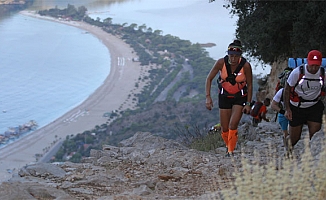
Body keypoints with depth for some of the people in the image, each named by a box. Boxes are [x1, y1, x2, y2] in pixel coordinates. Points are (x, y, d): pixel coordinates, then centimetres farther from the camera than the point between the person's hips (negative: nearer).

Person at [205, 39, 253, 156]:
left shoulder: (246, 66, -21)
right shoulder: (221, 63, -19)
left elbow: (249, 85, -8)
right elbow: (209, 79, -9)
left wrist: (248, 104, -9)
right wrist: (208, 97, -17)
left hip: (240, 97, -2)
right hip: (224, 96, 2)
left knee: (233, 126, -17)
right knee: (224, 128, 4)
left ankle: (231, 152, -5)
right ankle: (228, 147, 30)